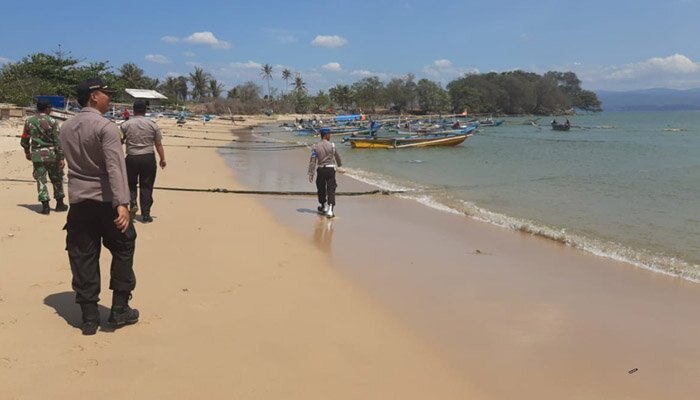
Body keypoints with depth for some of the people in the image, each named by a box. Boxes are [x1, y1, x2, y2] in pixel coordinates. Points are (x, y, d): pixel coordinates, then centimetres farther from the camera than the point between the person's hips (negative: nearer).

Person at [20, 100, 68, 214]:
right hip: (51, 153, -2)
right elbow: (58, 141, -11)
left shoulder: (29, 121, 3)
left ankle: (45, 205, -1)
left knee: (41, 180, 5)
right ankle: (59, 203, 19)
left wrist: (27, 152, 26)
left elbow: (24, 140, 10)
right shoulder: (52, 122, -8)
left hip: (36, 154, 2)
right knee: (57, 179, 12)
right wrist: (61, 158, -9)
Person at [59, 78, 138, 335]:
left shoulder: (66, 128, 9)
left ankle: (89, 318, 12)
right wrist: (122, 203, -28)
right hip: (105, 199, -6)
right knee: (123, 249, 11)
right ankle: (119, 310, 12)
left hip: (78, 200, 6)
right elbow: (115, 167, -23)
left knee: (83, 258, 8)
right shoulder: (106, 127, -13)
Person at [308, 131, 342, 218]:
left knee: (321, 189, 18)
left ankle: (323, 207, 33)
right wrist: (339, 164, 31)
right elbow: (337, 156, 10)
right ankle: (330, 209, -14)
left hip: (320, 170, 2)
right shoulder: (332, 145, -6)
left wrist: (311, 173, -7)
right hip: (330, 169, -1)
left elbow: (313, 161, -9)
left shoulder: (315, 147, -6)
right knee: (331, 190, -2)